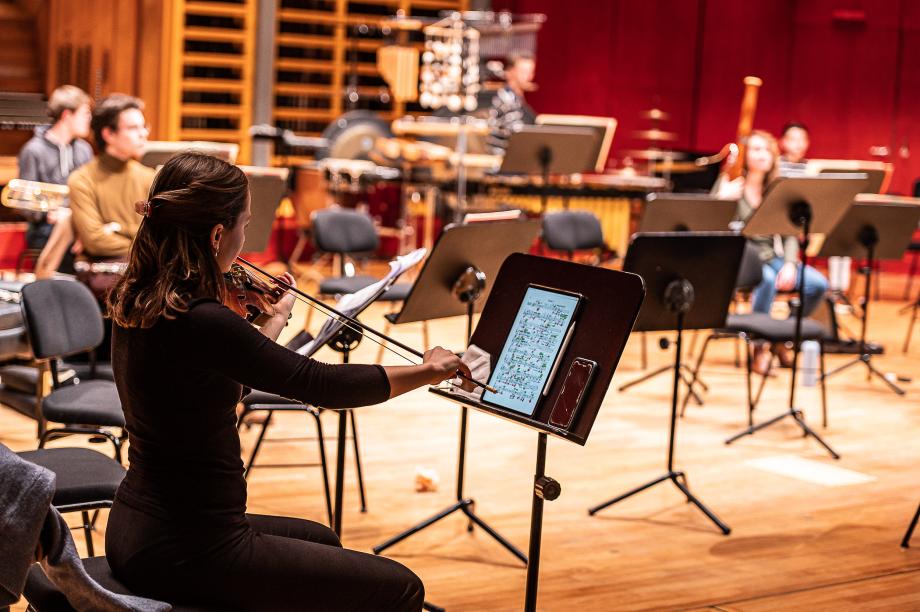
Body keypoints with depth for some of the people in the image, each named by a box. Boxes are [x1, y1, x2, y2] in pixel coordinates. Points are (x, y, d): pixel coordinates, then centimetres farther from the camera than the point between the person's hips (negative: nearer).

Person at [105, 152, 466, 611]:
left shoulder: (136, 300, 3)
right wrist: (429, 370, -7)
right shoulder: (199, 322, -25)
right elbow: (322, 385, -20)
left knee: (320, 541, 32)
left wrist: (277, 316, 28)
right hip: (186, 554, -10)